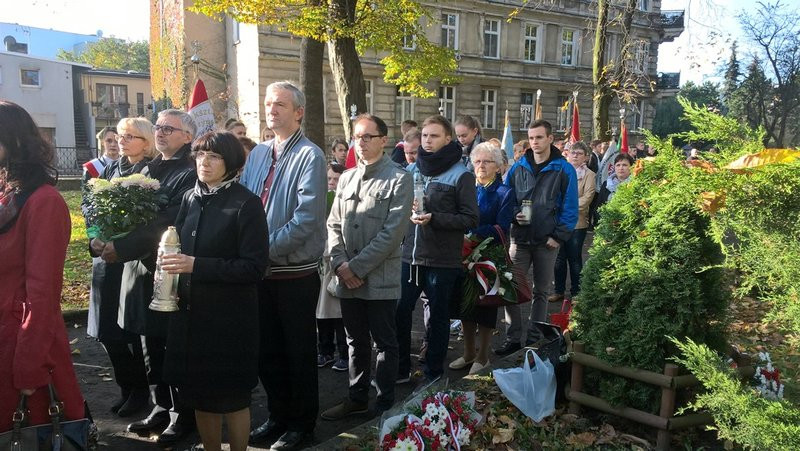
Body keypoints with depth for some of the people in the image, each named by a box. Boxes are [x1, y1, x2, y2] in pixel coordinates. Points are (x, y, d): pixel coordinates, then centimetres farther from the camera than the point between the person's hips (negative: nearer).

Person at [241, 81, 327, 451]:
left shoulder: (309, 156, -11)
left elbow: (306, 219, -20)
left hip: (296, 273, -6)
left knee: (299, 352, 8)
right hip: (261, 271, 6)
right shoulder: (258, 154, 10)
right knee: (267, 351, 16)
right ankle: (278, 416, 34)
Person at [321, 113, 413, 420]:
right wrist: (340, 263, -5)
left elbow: (392, 231, -14)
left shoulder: (399, 179, -7)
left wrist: (358, 267, -15)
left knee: (384, 343, 7)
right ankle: (357, 398, 31)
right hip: (347, 278, 6)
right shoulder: (347, 178, 12)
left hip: (380, 278, -5)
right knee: (356, 342, 17)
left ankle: (385, 403, 21)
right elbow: (334, 224, 10)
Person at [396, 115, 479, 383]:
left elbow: (470, 219, -10)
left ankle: (433, 374, 24)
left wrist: (434, 218, -20)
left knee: (438, 317, 9)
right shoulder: (411, 170, 10)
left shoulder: (461, 175, -5)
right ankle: (400, 369, 24)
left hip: (442, 260, -4)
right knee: (399, 312, 7)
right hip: (409, 256, 4)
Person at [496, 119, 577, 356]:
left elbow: (570, 207, -3)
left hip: (547, 241, -2)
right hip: (520, 239, 2)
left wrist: (559, 236, -10)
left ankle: (533, 339, 21)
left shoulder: (564, 170, -2)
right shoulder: (518, 168, 6)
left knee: (541, 291, 10)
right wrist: (513, 215, -7)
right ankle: (513, 338, 11)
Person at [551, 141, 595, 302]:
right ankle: (559, 291, 18)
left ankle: (575, 292, 15)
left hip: (577, 222, -3)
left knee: (575, 259, 4)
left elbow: (587, 197, -9)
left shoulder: (589, 175, 1)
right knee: (559, 258, 7)